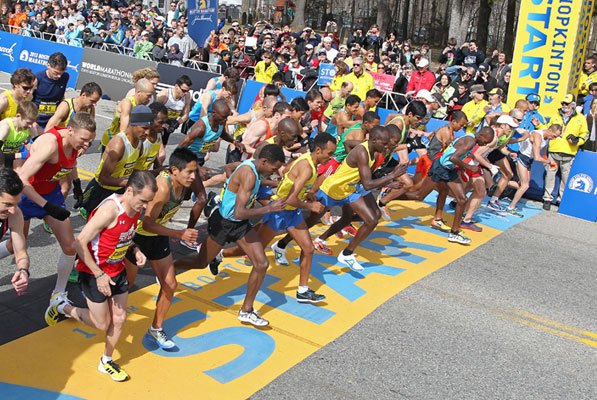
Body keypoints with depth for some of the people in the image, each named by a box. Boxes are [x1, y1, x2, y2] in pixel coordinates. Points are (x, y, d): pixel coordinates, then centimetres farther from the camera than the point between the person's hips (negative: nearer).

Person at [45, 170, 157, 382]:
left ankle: (106, 362, 32)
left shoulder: (136, 208, -5)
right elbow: (80, 243, -26)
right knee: (102, 323, 4)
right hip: (94, 273, -7)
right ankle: (64, 308, 28)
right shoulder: (110, 210, -30)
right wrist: (99, 275, -23)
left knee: (119, 318, 11)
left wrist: (135, 250, -6)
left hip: (117, 270, 7)